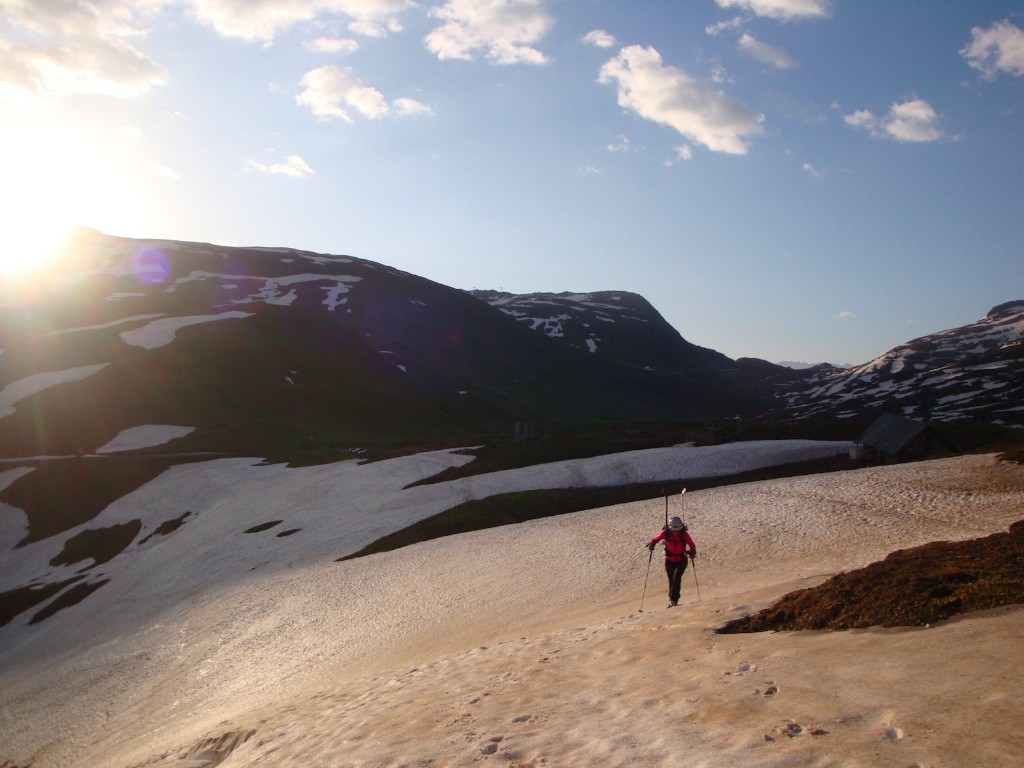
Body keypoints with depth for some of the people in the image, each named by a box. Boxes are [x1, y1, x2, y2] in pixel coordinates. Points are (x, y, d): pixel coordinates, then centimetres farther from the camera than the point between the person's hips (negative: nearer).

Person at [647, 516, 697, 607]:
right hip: (669, 560, 2)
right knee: (671, 580, 9)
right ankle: (672, 600, 26)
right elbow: (656, 539, -1)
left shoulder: (684, 534, -16)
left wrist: (693, 552, -25)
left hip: (681, 561, -2)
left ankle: (673, 600, -17)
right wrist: (652, 544, -21)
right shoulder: (666, 533, -14)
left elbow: (692, 545, -6)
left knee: (676, 578, -20)